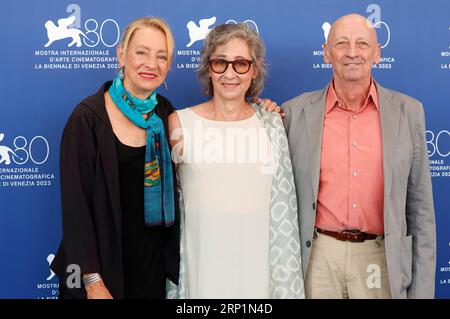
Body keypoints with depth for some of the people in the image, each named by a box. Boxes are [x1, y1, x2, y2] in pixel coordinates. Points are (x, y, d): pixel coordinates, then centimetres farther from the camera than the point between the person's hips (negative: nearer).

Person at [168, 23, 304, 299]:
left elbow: (283, 209, 4)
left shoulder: (271, 123, 1)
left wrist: (287, 283, 3)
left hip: (257, 262, 2)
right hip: (201, 265, -2)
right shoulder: (180, 124, -6)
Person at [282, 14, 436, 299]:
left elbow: (420, 206, 2)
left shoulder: (408, 112, 0)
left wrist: (422, 288, 1)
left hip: (381, 257, 1)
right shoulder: (296, 112, -2)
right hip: (317, 258, 0)